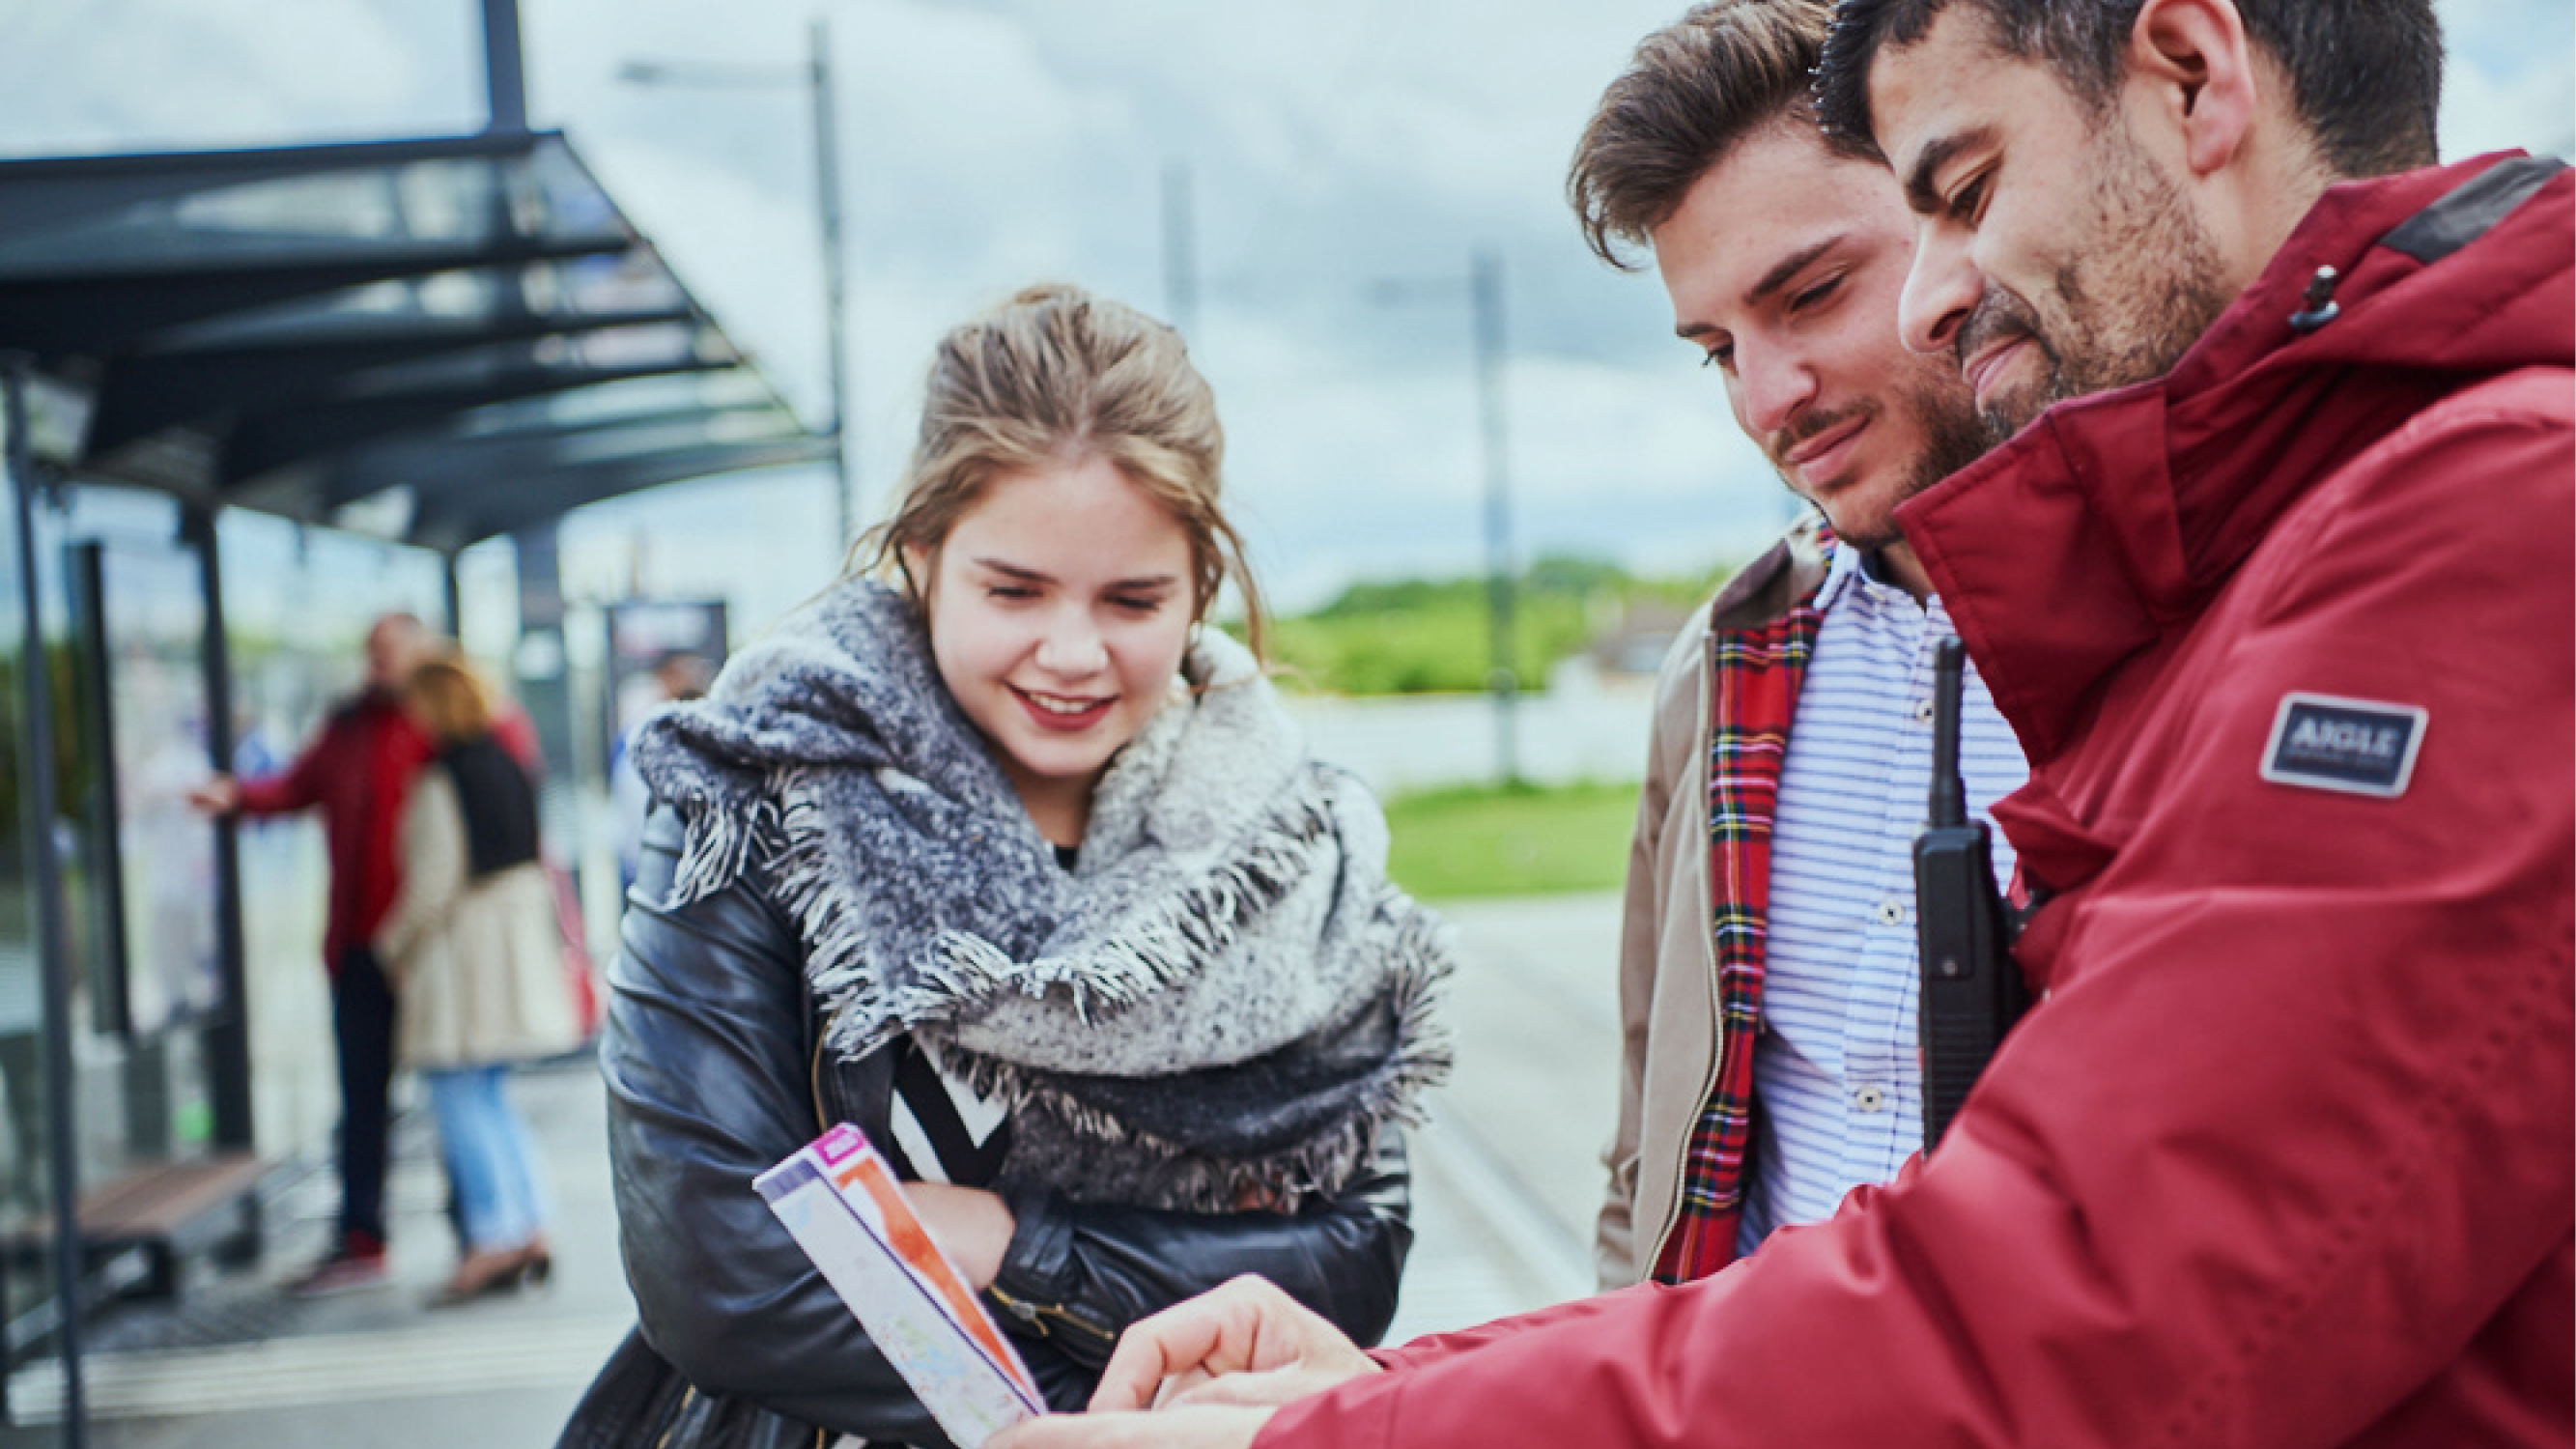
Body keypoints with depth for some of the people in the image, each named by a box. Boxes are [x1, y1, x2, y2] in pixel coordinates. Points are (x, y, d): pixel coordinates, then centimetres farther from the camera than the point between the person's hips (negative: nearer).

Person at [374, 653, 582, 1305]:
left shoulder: (439, 785, -15)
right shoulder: (510, 769, 8)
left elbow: (433, 884, -16)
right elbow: (537, 865, 14)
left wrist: (395, 946, -2)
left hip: (458, 955, -8)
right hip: (517, 950, 8)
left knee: (460, 1099, -2)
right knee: (491, 1101, 15)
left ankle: (494, 1236, -4)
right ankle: (530, 1229, 13)